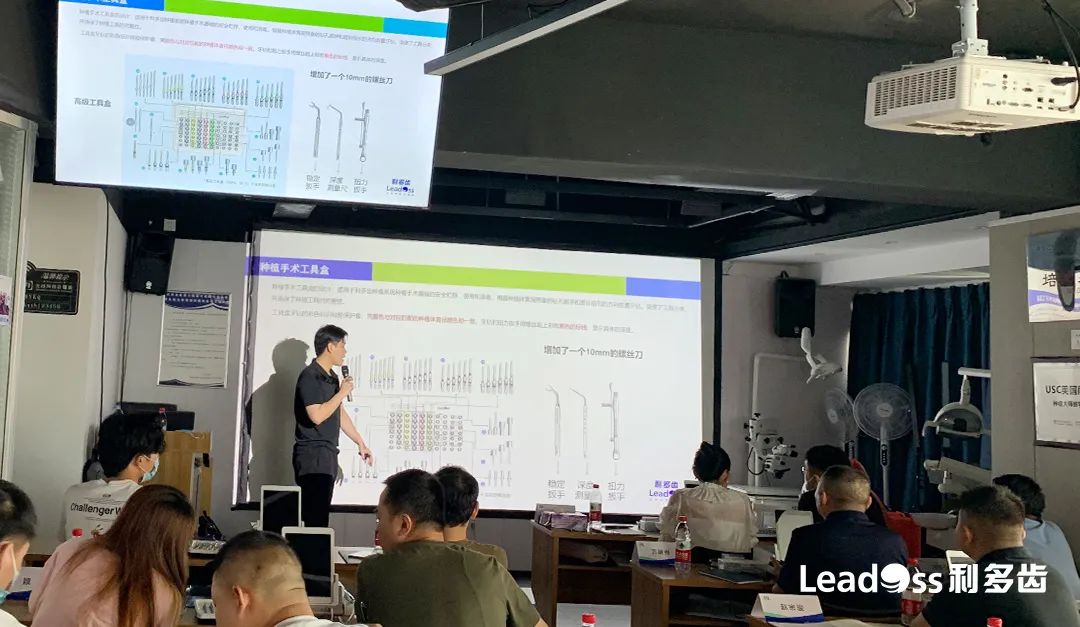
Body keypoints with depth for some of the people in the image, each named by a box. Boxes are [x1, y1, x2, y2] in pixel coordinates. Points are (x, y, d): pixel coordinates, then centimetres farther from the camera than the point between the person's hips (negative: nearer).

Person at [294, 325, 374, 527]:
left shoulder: (332, 377, 16)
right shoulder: (310, 376, -12)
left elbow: (341, 414, 22)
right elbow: (317, 416, -22)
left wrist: (360, 442, 20)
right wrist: (342, 393, -13)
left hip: (328, 454, 9)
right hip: (312, 455, -9)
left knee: (321, 513, 9)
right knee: (315, 517, -11)